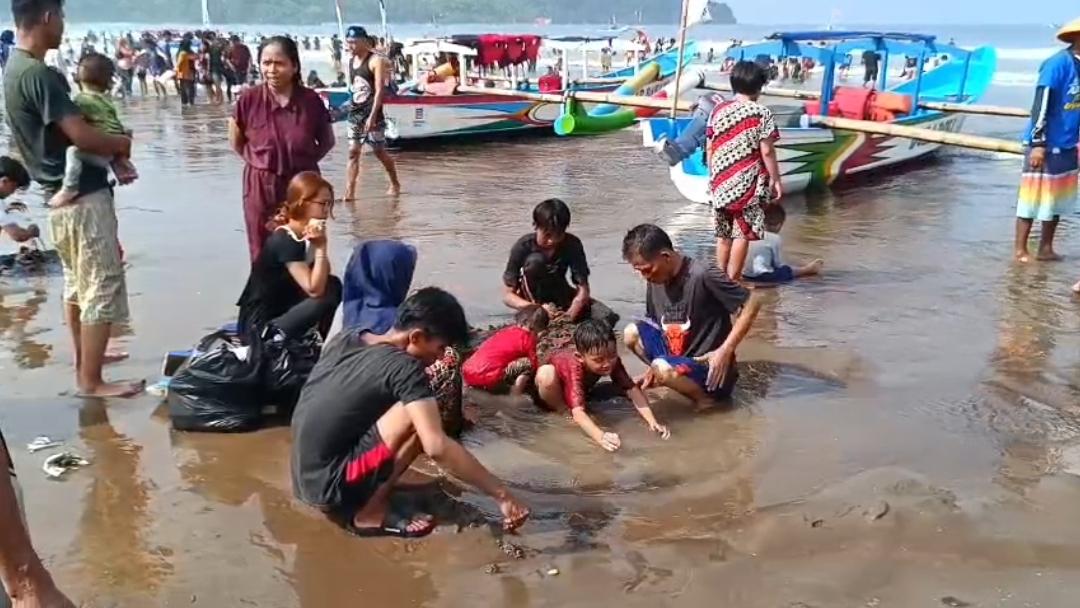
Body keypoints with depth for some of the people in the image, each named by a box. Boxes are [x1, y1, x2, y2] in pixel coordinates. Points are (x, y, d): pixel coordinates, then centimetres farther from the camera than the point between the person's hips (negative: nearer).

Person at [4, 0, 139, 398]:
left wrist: (110, 145, 4)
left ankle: (84, 359, 34)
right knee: (101, 287, -3)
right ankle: (92, 381, 3)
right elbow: (81, 136, -24)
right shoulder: (39, 74, -21)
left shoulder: (15, 69, 10)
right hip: (83, 195, -10)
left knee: (76, 283, 21)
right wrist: (122, 144, -6)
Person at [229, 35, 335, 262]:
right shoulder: (249, 99, -7)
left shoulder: (311, 100, -7)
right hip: (261, 187, 0)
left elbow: (327, 141, 7)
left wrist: (303, 161, -1)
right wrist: (262, 160, -1)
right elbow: (236, 143, 7)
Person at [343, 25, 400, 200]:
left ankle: (395, 184, 25)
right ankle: (349, 192, -2)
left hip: (372, 112, -6)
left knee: (379, 151, 4)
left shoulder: (376, 61, -11)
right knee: (353, 152, 0)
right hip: (355, 111, 6)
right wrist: (352, 107, 14)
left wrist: (372, 116, -23)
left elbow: (379, 90, -16)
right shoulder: (351, 61, 10)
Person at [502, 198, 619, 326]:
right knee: (534, 260, -33)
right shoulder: (523, 246, -24)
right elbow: (507, 295, -23)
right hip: (534, 298, -2)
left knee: (608, 318, -21)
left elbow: (583, 289, -21)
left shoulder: (572, 244, -20)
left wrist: (569, 315, -40)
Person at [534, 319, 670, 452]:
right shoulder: (575, 368, -46)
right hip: (551, 390, -7)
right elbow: (578, 412, -57)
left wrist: (652, 422, -47)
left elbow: (632, 389, -32)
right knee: (546, 373, -39)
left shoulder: (612, 360, -31)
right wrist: (601, 436, -74)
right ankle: (563, 410, -13)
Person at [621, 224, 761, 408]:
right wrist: (654, 368, 2)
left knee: (663, 369, -33)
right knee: (632, 333, -1)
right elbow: (654, 323, 13)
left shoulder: (703, 275, -23)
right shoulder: (655, 280, -1)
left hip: (709, 366, -8)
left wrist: (725, 350, -22)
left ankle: (704, 397, -5)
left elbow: (751, 305, -19)